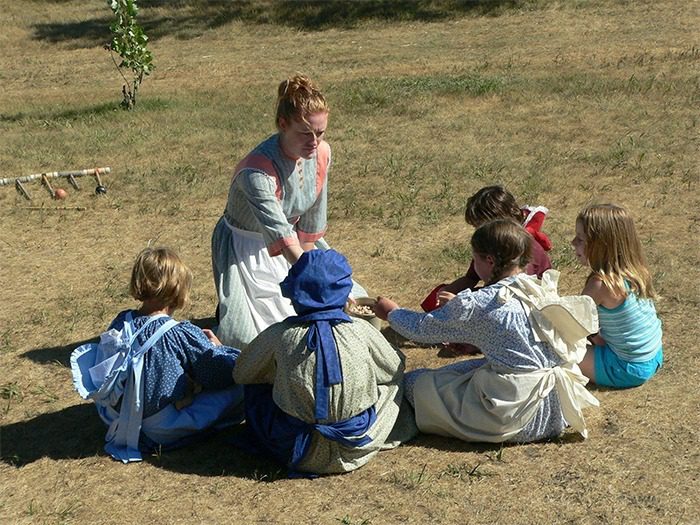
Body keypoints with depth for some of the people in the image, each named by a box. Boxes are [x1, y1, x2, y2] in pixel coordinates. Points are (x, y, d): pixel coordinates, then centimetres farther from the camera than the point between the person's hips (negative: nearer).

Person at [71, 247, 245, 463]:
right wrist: (217, 346, 8)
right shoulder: (182, 334, -24)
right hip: (165, 430, -7)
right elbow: (228, 370, -15)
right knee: (238, 385, -4)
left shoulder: (121, 323, -7)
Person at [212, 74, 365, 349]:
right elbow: (283, 238, -39)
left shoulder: (322, 153, -14)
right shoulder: (257, 171, -34)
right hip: (247, 250, -6)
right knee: (247, 338, -18)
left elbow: (312, 220, -5)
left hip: (296, 245, 6)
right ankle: (227, 311, 14)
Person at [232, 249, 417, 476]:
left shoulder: (279, 335, -11)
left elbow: (241, 373, 7)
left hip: (297, 451, 0)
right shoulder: (362, 331, -11)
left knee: (256, 387, 23)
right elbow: (394, 368, 8)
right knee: (392, 380, 22)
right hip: (355, 449, 1)